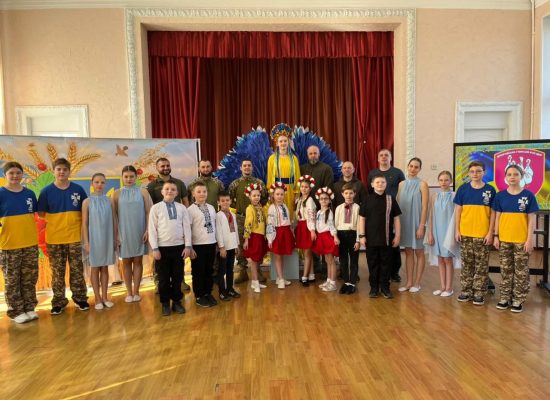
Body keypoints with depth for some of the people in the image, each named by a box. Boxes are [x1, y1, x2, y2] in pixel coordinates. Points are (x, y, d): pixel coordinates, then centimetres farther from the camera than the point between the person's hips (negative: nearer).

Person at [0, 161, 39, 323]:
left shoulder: (30, 194, 6)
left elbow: (37, 212, 17)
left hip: (31, 243, 3)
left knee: (30, 279, 10)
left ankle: (29, 308, 22)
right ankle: (16, 311, 16)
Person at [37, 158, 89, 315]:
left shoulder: (78, 189, 0)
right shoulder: (46, 191, -1)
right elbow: (41, 213, 3)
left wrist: (72, 220, -1)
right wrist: (57, 220, -3)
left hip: (75, 237, 0)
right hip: (54, 238, 0)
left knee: (77, 270, 8)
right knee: (57, 272, 9)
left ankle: (80, 298, 21)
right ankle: (58, 302, 21)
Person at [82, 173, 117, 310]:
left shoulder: (109, 201, 2)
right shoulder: (87, 202, -4)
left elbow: (113, 222, 5)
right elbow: (84, 224, -4)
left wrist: (115, 239, 5)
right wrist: (86, 242, -8)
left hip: (107, 238, 2)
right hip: (93, 239, -2)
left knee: (105, 268, 9)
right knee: (95, 268, 6)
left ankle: (105, 297, 17)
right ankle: (98, 298, 14)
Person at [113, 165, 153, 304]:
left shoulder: (143, 192, 0)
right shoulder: (117, 193, 2)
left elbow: (148, 212, -1)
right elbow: (114, 215, 3)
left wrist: (148, 230, -8)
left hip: (139, 232, -1)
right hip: (124, 232, 1)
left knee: (138, 261, 6)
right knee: (126, 262, 7)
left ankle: (136, 292, 15)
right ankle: (129, 292, 16)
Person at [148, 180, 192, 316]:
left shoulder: (182, 208, 2)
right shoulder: (156, 208, -2)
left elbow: (187, 227, 3)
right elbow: (152, 229, -3)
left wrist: (187, 246, -2)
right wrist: (155, 248, -7)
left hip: (179, 246, 2)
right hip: (162, 247, -1)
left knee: (178, 276, 10)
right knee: (164, 278, 8)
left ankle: (177, 302, 25)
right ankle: (165, 303, 23)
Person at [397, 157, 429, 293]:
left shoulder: (422, 184, -7)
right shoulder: (401, 184, 6)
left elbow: (424, 207, -11)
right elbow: (398, 205, 8)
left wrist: (421, 226, -15)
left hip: (417, 222, -4)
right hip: (404, 222, 4)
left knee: (419, 252, 7)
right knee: (408, 252, 10)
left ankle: (417, 283, 16)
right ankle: (409, 282, 18)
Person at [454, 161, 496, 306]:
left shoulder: (490, 190, 0)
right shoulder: (463, 189, 2)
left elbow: (493, 213, 1)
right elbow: (458, 210, 4)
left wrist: (490, 233, -5)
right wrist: (457, 230, 0)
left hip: (483, 234, -1)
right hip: (465, 233, 1)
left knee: (481, 265, 5)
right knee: (466, 264, 9)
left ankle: (479, 293, 15)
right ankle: (466, 291, 19)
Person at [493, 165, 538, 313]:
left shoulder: (528, 195, -4)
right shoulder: (500, 196, 2)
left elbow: (531, 219, -4)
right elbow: (497, 217, 6)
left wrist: (529, 239, -8)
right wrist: (496, 236, 2)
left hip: (522, 240, -2)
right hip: (504, 239, 2)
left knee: (521, 271, 5)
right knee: (506, 270, 10)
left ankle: (518, 299, 16)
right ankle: (505, 298, 20)